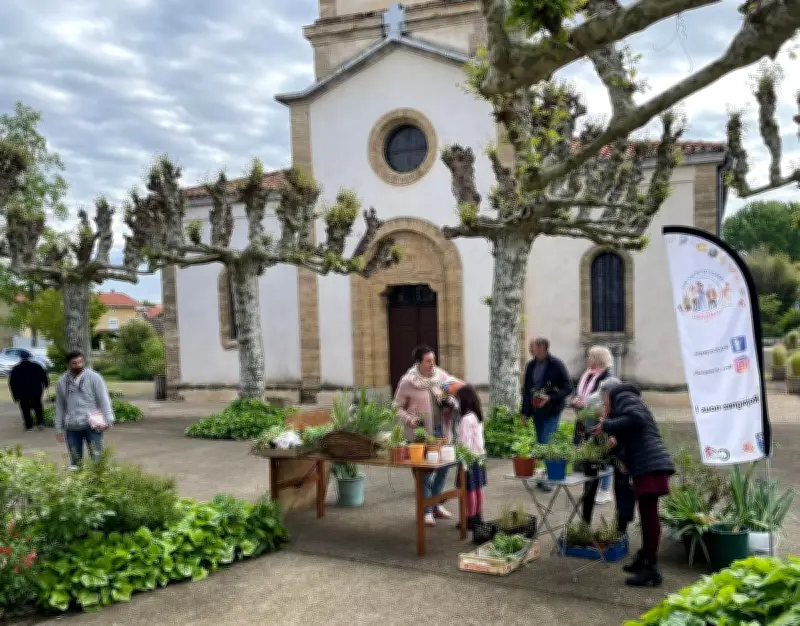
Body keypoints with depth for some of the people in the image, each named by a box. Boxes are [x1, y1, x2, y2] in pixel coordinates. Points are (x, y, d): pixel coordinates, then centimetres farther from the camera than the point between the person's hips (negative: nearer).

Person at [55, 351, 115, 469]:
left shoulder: (94, 377, -1)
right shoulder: (62, 382, 9)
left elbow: (104, 400, -4)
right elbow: (60, 406, 15)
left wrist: (108, 419, -11)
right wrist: (59, 428, 14)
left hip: (92, 425, -3)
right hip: (72, 428, 3)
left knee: (97, 457, -4)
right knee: (75, 460, 9)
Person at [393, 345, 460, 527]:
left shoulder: (441, 375, -2)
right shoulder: (407, 381, -11)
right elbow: (398, 407, -2)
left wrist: (451, 401, -7)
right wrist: (408, 419, -18)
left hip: (441, 430, 5)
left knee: (443, 467, 12)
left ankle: (436, 504, 31)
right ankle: (427, 510, 15)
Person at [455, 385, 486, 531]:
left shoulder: (467, 419, -19)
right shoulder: (478, 416, 7)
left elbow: (466, 442, -19)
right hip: (479, 456, 9)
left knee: (470, 489, -2)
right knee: (478, 488, 14)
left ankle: (471, 519, 4)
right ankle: (478, 516, 23)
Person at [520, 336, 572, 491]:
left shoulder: (557, 365, -9)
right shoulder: (531, 365, 8)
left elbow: (568, 388, -8)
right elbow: (526, 389, 16)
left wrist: (550, 397, -21)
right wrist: (525, 412, 12)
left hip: (552, 412, -6)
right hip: (537, 411, 6)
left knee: (546, 444, -10)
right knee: (541, 444, 11)